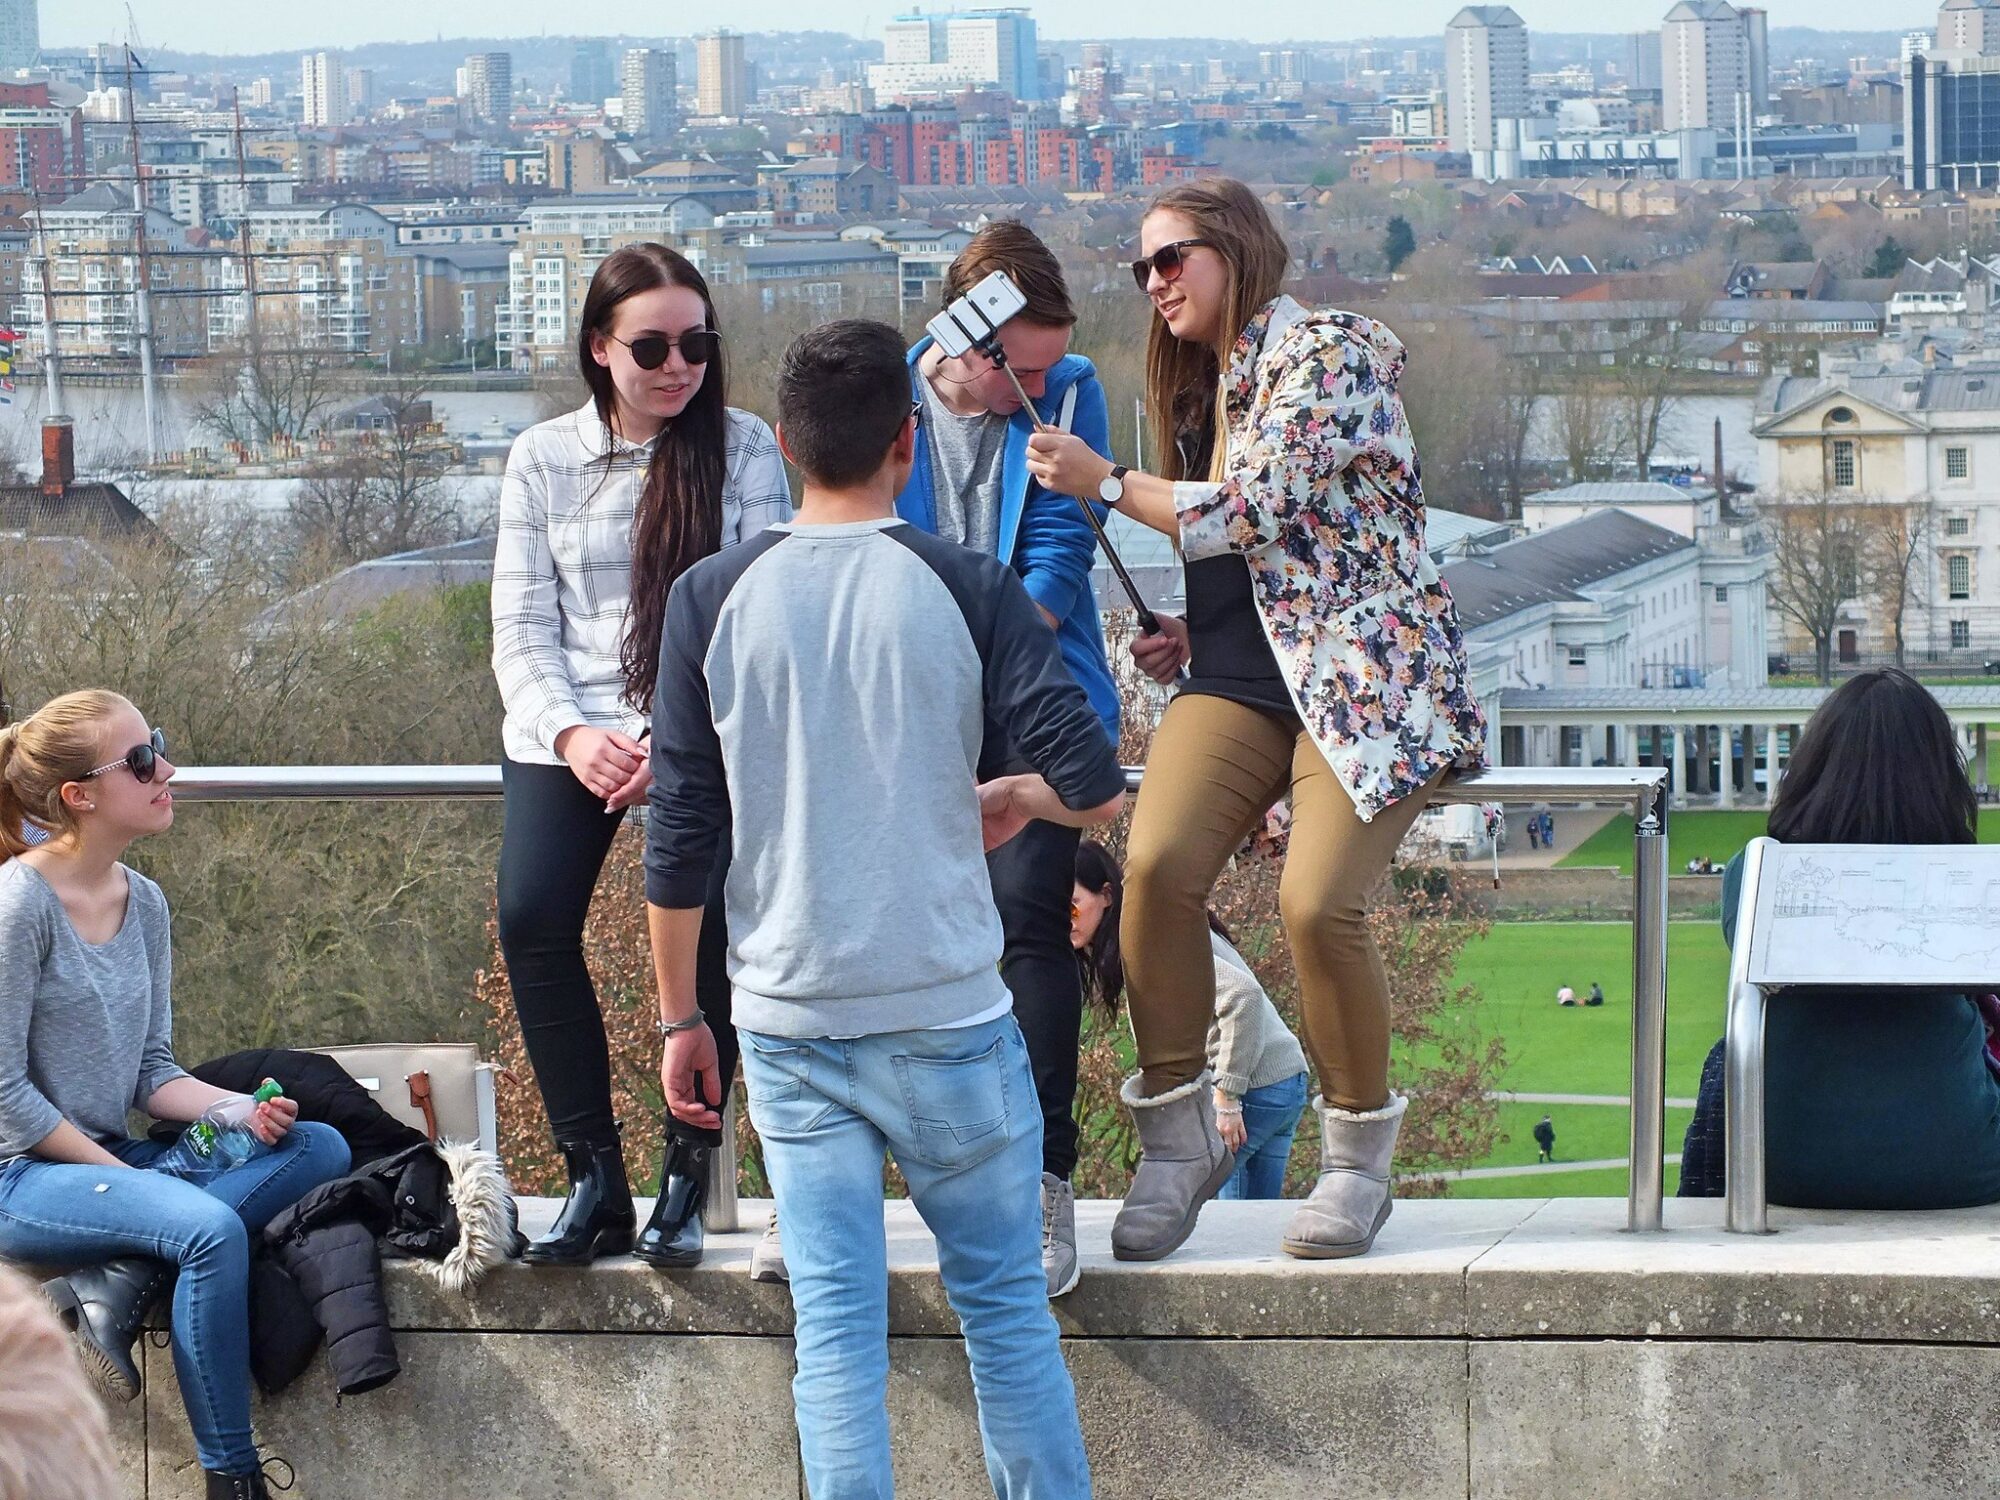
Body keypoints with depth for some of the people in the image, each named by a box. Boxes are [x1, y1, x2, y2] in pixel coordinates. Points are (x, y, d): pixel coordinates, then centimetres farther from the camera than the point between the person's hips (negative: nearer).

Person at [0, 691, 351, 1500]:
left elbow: (152, 1072, 12)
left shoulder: (143, 902, 8)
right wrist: (123, 1178, -16)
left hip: (113, 1156, 8)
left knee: (320, 1148, -7)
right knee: (211, 1228, -32)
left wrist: (241, 1111, -7)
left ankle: (112, 1287, -18)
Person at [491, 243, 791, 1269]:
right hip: (569, 733, 2)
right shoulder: (542, 458, 9)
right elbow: (520, 627, 7)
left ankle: (685, 1177, -11)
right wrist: (571, 735, -12)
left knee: (707, 910, -26)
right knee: (531, 913, -22)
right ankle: (595, 1183, -12)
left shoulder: (742, 447, 4)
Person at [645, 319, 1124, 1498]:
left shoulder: (714, 598, -1)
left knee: (835, 1325, 3)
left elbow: (679, 837, 0)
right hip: (949, 1016, -1)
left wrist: (680, 1017, 9)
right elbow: (1098, 790, -11)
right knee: (1004, 1303, 11)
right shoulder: (968, 590, -6)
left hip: (791, 1024, 1)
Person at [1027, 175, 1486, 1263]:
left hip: (1364, 678, -6)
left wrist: (1104, 482, -4)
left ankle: (1358, 1154, -4)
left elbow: (1255, 514, -14)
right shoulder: (1206, 384, 22)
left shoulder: (1324, 354, -5)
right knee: (1156, 863, -23)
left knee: (1316, 902, -26)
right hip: (1240, 679, 7)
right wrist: (1192, 633, 13)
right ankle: (1175, 1137, -13)